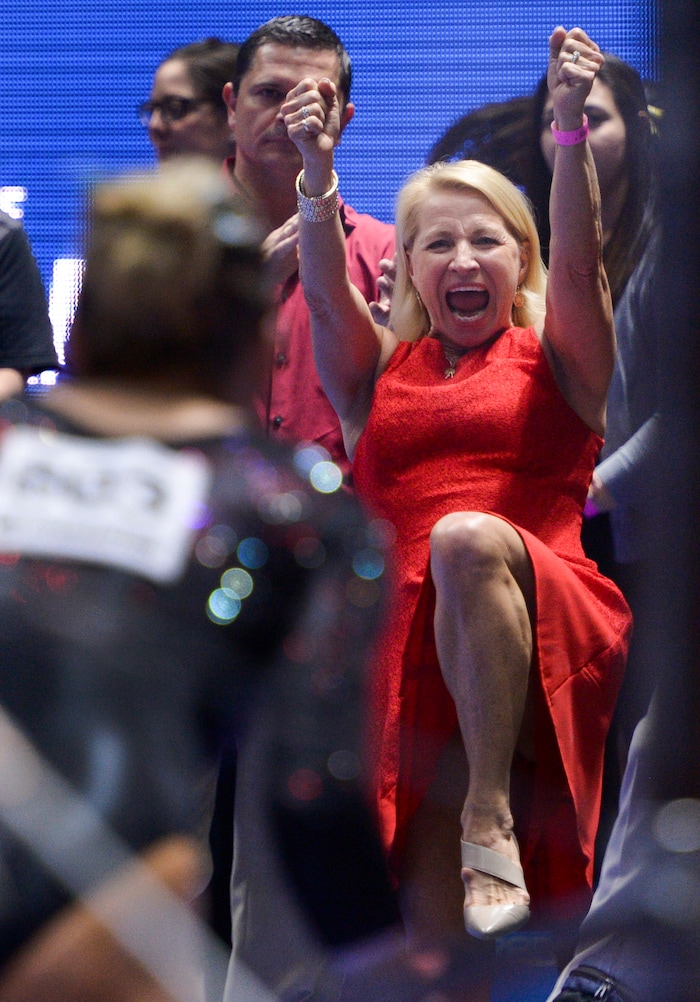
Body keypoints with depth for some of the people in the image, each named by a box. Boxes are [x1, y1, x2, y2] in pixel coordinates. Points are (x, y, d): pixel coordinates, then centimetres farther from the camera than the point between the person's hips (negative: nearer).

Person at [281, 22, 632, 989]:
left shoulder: (554, 356, 14)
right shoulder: (380, 370, 19)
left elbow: (579, 260, -3)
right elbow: (327, 289, 3)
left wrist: (571, 124, -18)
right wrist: (318, 167, -15)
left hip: (546, 624, -2)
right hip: (416, 637, 2)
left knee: (469, 540, -37)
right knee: (433, 925, -8)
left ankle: (496, 813, -34)